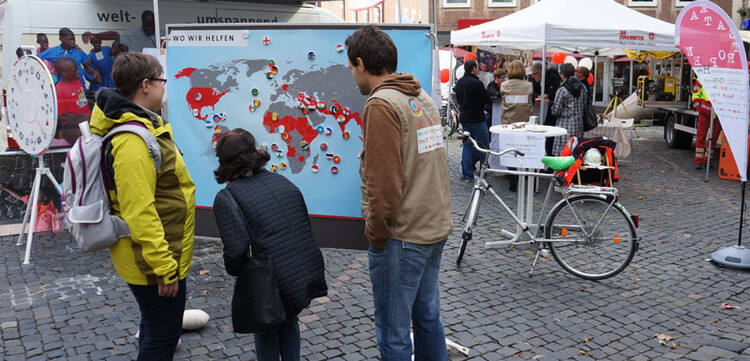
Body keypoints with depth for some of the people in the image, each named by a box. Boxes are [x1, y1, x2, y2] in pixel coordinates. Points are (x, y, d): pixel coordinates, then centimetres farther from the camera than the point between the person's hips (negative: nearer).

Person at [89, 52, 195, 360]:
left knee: (156, 327, 27)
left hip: (159, 256, 10)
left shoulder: (144, 126, 8)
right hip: (154, 263, -10)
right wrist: (164, 268, -23)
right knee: (163, 335, 5)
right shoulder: (132, 140, -26)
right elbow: (139, 213, -28)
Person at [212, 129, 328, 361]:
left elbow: (236, 250, -18)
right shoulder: (282, 181, 11)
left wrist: (235, 271, 4)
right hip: (312, 277, 6)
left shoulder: (226, 198, -8)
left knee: (266, 330, 26)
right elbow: (306, 227, 10)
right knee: (288, 321, 34)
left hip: (278, 287, -5)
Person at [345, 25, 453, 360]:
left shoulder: (381, 104, -17)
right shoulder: (423, 97, 10)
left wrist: (376, 233, -10)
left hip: (402, 235, -9)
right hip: (435, 228, 9)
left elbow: (384, 182, -22)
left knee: (393, 332, 4)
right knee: (428, 316, 21)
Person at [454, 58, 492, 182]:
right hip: (476, 119, -8)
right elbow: (487, 100, -12)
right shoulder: (476, 83, -17)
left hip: (464, 118, 8)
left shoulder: (459, 82, 10)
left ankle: (467, 175, 11)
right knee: (483, 143, 5)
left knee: (467, 146, 11)